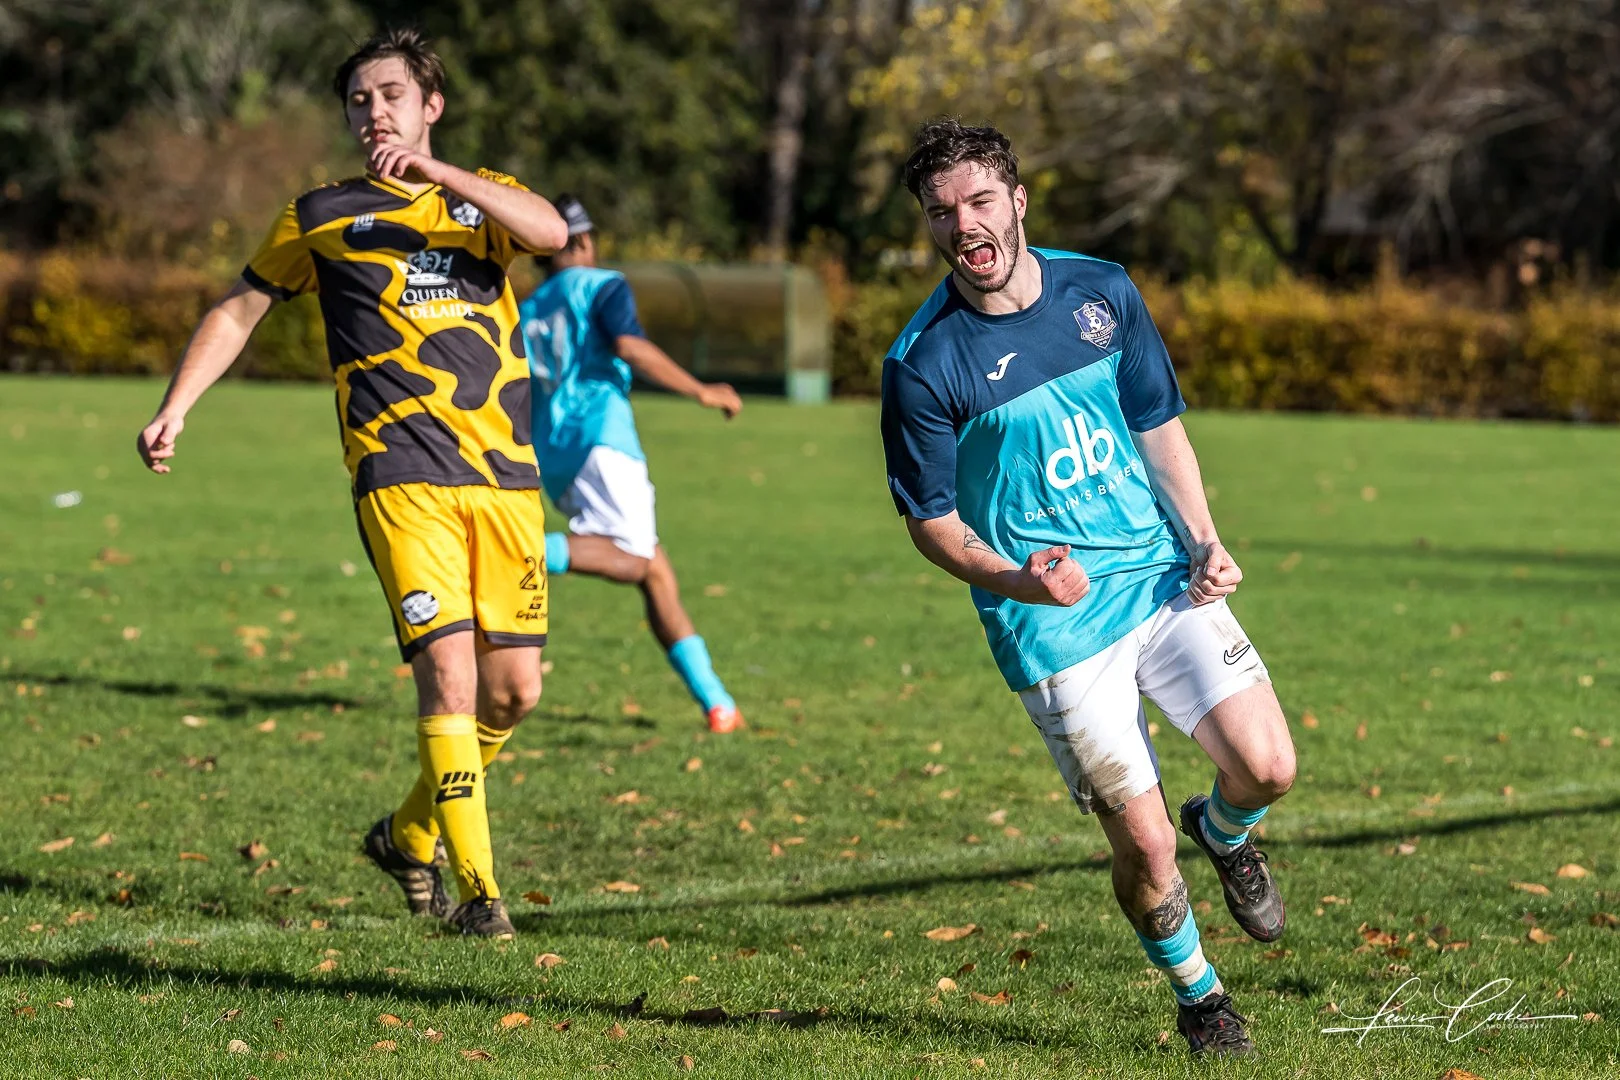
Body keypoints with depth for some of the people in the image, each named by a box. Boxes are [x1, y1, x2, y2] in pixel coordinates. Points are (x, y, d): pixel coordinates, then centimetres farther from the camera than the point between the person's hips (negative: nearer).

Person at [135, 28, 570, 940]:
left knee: (515, 690, 4)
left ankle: (410, 833, 27)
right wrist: (175, 409, 7)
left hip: (507, 479, 3)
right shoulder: (323, 217, 11)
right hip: (402, 478, -3)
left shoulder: (485, 196, 14)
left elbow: (551, 231, -8)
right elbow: (240, 310, 18)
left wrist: (437, 171, -18)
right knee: (450, 674, -17)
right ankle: (477, 890, -13)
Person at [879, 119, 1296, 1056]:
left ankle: (1225, 832, 28)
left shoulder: (1103, 293, 1)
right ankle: (1197, 994, 24)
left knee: (1267, 767, -10)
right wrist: (1015, 580, -22)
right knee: (1145, 846, -5)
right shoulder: (923, 364, -12)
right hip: (1052, 628, -3)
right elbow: (930, 517, -4)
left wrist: (1204, 541, 0)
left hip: (1165, 580, 4)